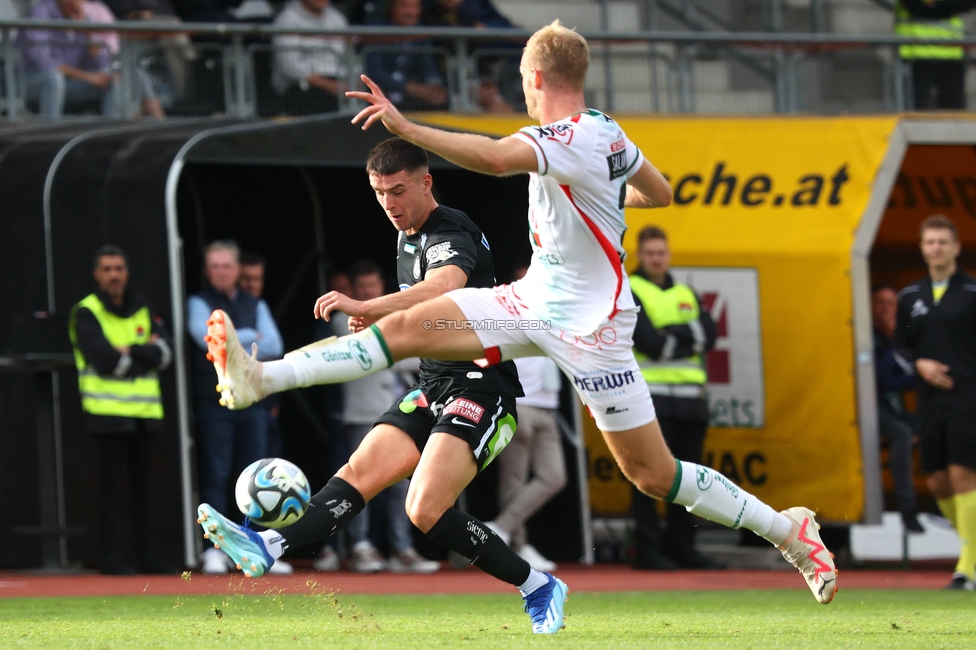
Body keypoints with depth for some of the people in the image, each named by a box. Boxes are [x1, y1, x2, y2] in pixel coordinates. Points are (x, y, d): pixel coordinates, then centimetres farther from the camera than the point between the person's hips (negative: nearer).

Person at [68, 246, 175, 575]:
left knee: (143, 485, 8)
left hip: (145, 411, 6)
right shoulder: (86, 313, -3)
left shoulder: (143, 310, 14)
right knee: (111, 485, -5)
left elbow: (163, 353, 1)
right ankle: (110, 557, -3)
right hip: (108, 411, -6)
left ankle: (147, 556, 12)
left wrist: (128, 351, -12)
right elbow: (104, 360, -16)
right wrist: (144, 353, -4)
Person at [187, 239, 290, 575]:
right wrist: (250, 337, -4)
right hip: (214, 404, -4)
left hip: (253, 402, 4)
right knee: (215, 478, -5)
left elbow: (274, 347, 2)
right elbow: (208, 337, -14)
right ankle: (214, 550, -4)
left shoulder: (255, 306, 15)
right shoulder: (198, 304, 5)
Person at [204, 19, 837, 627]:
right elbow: (659, 192, 20)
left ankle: (790, 531, 12)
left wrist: (405, 126, -39)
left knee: (655, 476, -3)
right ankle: (260, 378, -10)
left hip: (589, 326, -9)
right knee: (408, 326, -6)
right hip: (534, 301, 9)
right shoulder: (606, 131, 4)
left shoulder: (572, 139, -24)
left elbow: (494, 158, -43)